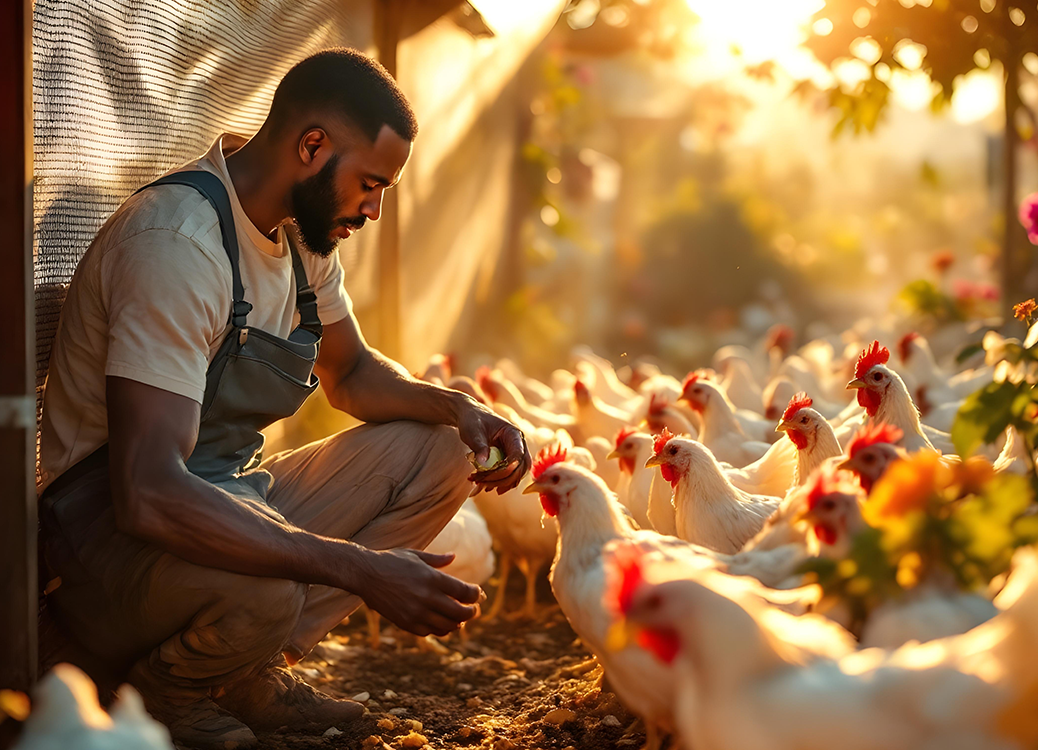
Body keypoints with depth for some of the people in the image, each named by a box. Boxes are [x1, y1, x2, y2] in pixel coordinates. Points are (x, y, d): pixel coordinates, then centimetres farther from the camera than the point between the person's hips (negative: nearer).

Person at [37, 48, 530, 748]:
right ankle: (168, 679, -3)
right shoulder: (177, 240, -26)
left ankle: (253, 671, -3)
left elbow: (351, 372, 21)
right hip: (105, 522, -9)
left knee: (438, 453, 0)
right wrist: (362, 570, -37)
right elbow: (147, 492, -36)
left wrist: (456, 406, -3)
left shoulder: (304, 230, 5)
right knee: (259, 585, -40)